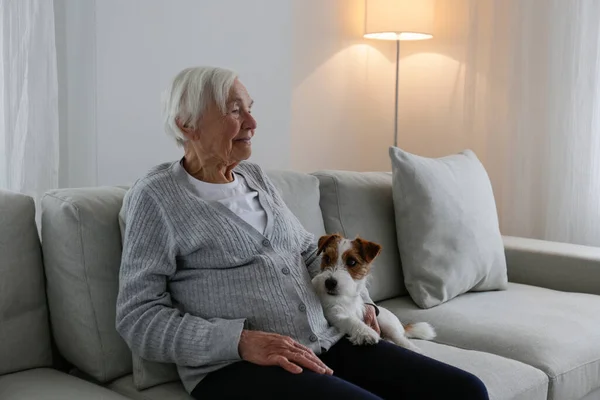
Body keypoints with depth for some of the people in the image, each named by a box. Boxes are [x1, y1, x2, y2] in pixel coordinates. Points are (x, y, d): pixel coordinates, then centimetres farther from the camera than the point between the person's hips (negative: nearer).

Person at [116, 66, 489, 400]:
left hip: (326, 343, 6)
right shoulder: (156, 197, -2)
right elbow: (138, 317, -8)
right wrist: (241, 341, -19)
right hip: (232, 365, -6)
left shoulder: (255, 177, 17)